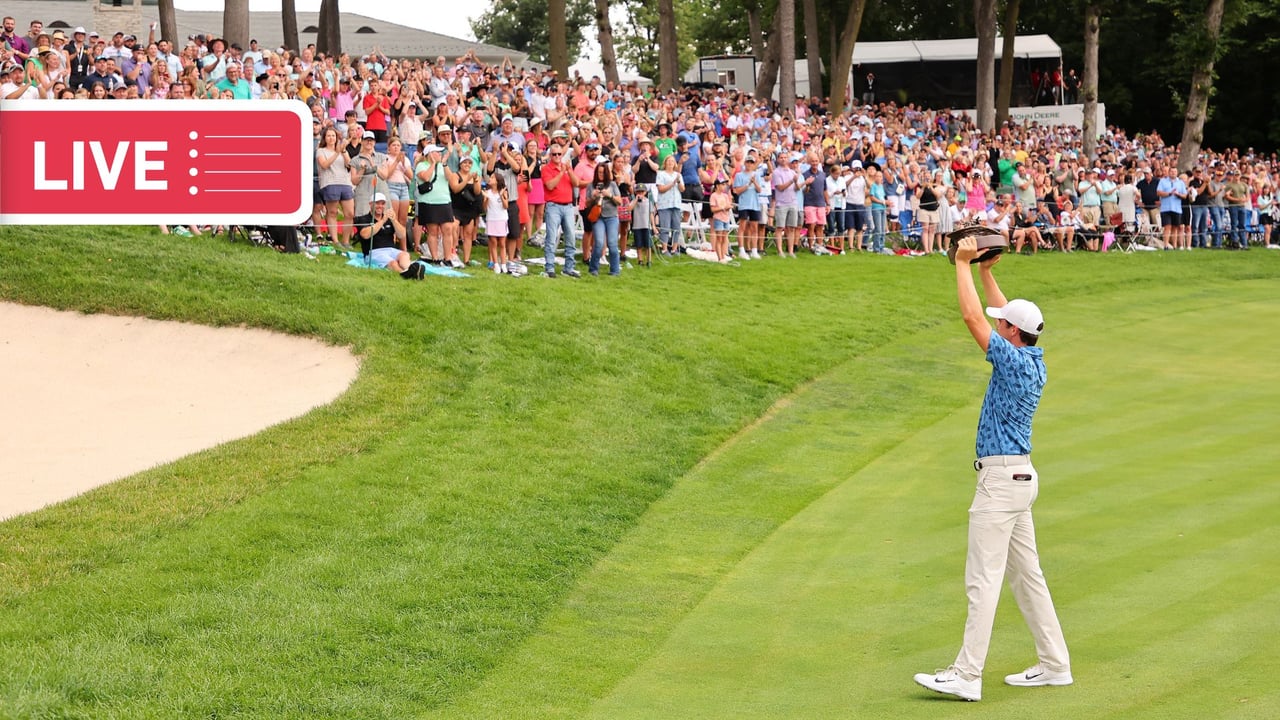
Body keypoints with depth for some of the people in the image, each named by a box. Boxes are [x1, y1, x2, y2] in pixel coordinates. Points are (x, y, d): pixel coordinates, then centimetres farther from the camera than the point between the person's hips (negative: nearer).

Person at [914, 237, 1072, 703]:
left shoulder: (1014, 362, -16)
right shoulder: (1034, 360, 8)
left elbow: (972, 316, -15)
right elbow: (1007, 315, 24)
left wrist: (964, 264, -5)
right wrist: (986, 272, 25)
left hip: (1002, 479, -10)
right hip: (1020, 476, 10)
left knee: (983, 580, -10)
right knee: (1026, 575, 14)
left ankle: (966, 676, -11)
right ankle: (1053, 664, 18)